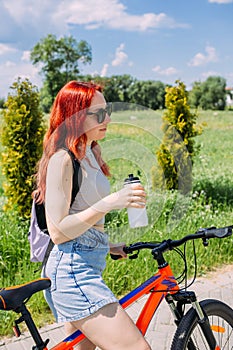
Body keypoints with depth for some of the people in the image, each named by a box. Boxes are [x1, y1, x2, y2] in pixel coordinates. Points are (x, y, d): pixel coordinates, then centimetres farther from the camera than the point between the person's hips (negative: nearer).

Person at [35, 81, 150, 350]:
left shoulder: (89, 153, 15)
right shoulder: (63, 158, -15)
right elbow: (57, 231, -20)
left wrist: (108, 245, 21)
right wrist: (109, 202, -26)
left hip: (87, 265, 10)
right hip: (72, 269, -10)